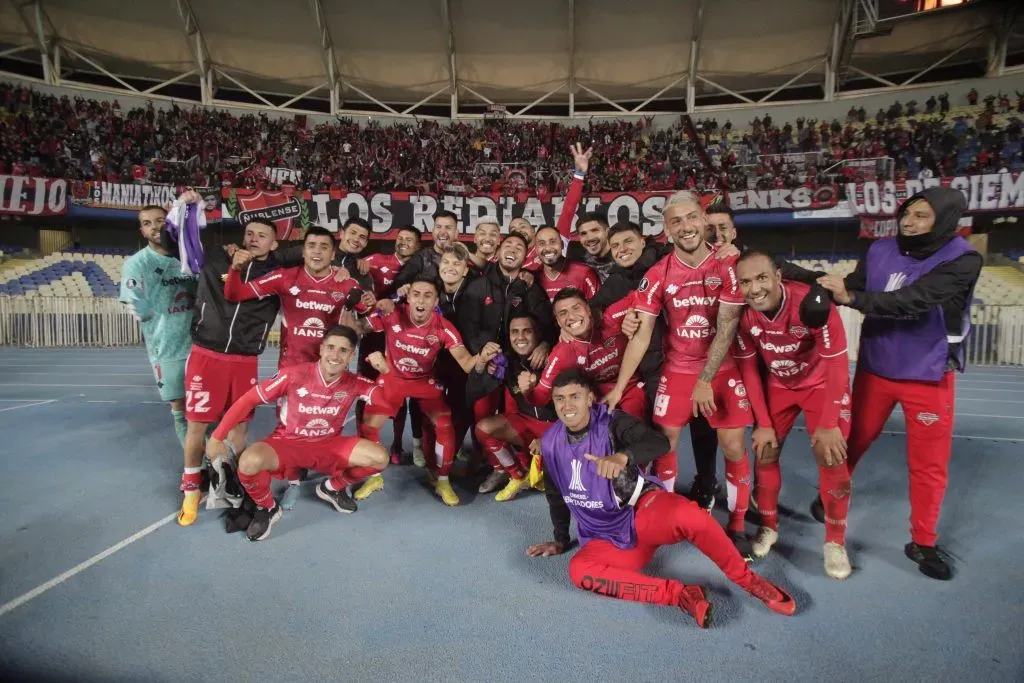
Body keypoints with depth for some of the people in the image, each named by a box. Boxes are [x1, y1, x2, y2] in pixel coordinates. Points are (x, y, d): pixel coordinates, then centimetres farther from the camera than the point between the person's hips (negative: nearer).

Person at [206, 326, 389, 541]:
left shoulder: (354, 383, -12)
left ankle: (333, 488, 15)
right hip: (287, 444, -2)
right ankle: (267, 508, 1)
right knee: (250, 461, -34)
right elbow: (248, 400, -14)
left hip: (329, 446, 3)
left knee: (380, 458, -16)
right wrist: (217, 437, -12)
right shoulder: (294, 374, -21)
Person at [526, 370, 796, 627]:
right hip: (607, 538, 4)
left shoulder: (612, 422, -12)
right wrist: (561, 540, 22)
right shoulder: (550, 442, 0)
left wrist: (624, 455, -49)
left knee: (686, 514, -36)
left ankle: (749, 581, -12)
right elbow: (555, 495, 17)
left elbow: (659, 442, -31)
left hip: (644, 510, -3)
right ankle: (679, 594, -24)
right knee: (579, 570, -28)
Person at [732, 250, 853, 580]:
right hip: (777, 384, 3)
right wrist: (763, 423, -8)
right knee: (765, 451, 1)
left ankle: (835, 543, 13)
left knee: (831, 458, -7)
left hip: (821, 383, -3)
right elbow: (748, 368, -9)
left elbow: (837, 364, -24)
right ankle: (768, 527, 22)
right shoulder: (742, 313, -21)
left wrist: (829, 423, -21)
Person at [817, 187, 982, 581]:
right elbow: (851, 288, -11)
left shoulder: (962, 260, -18)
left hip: (928, 376, -2)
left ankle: (922, 543, 27)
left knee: (929, 463, 9)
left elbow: (913, 301, -31)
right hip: (875, 367, 2)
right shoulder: (881, 250, -5)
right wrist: (824, 286, -29)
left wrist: (850, 297, -38)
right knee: (853, 439, 17)